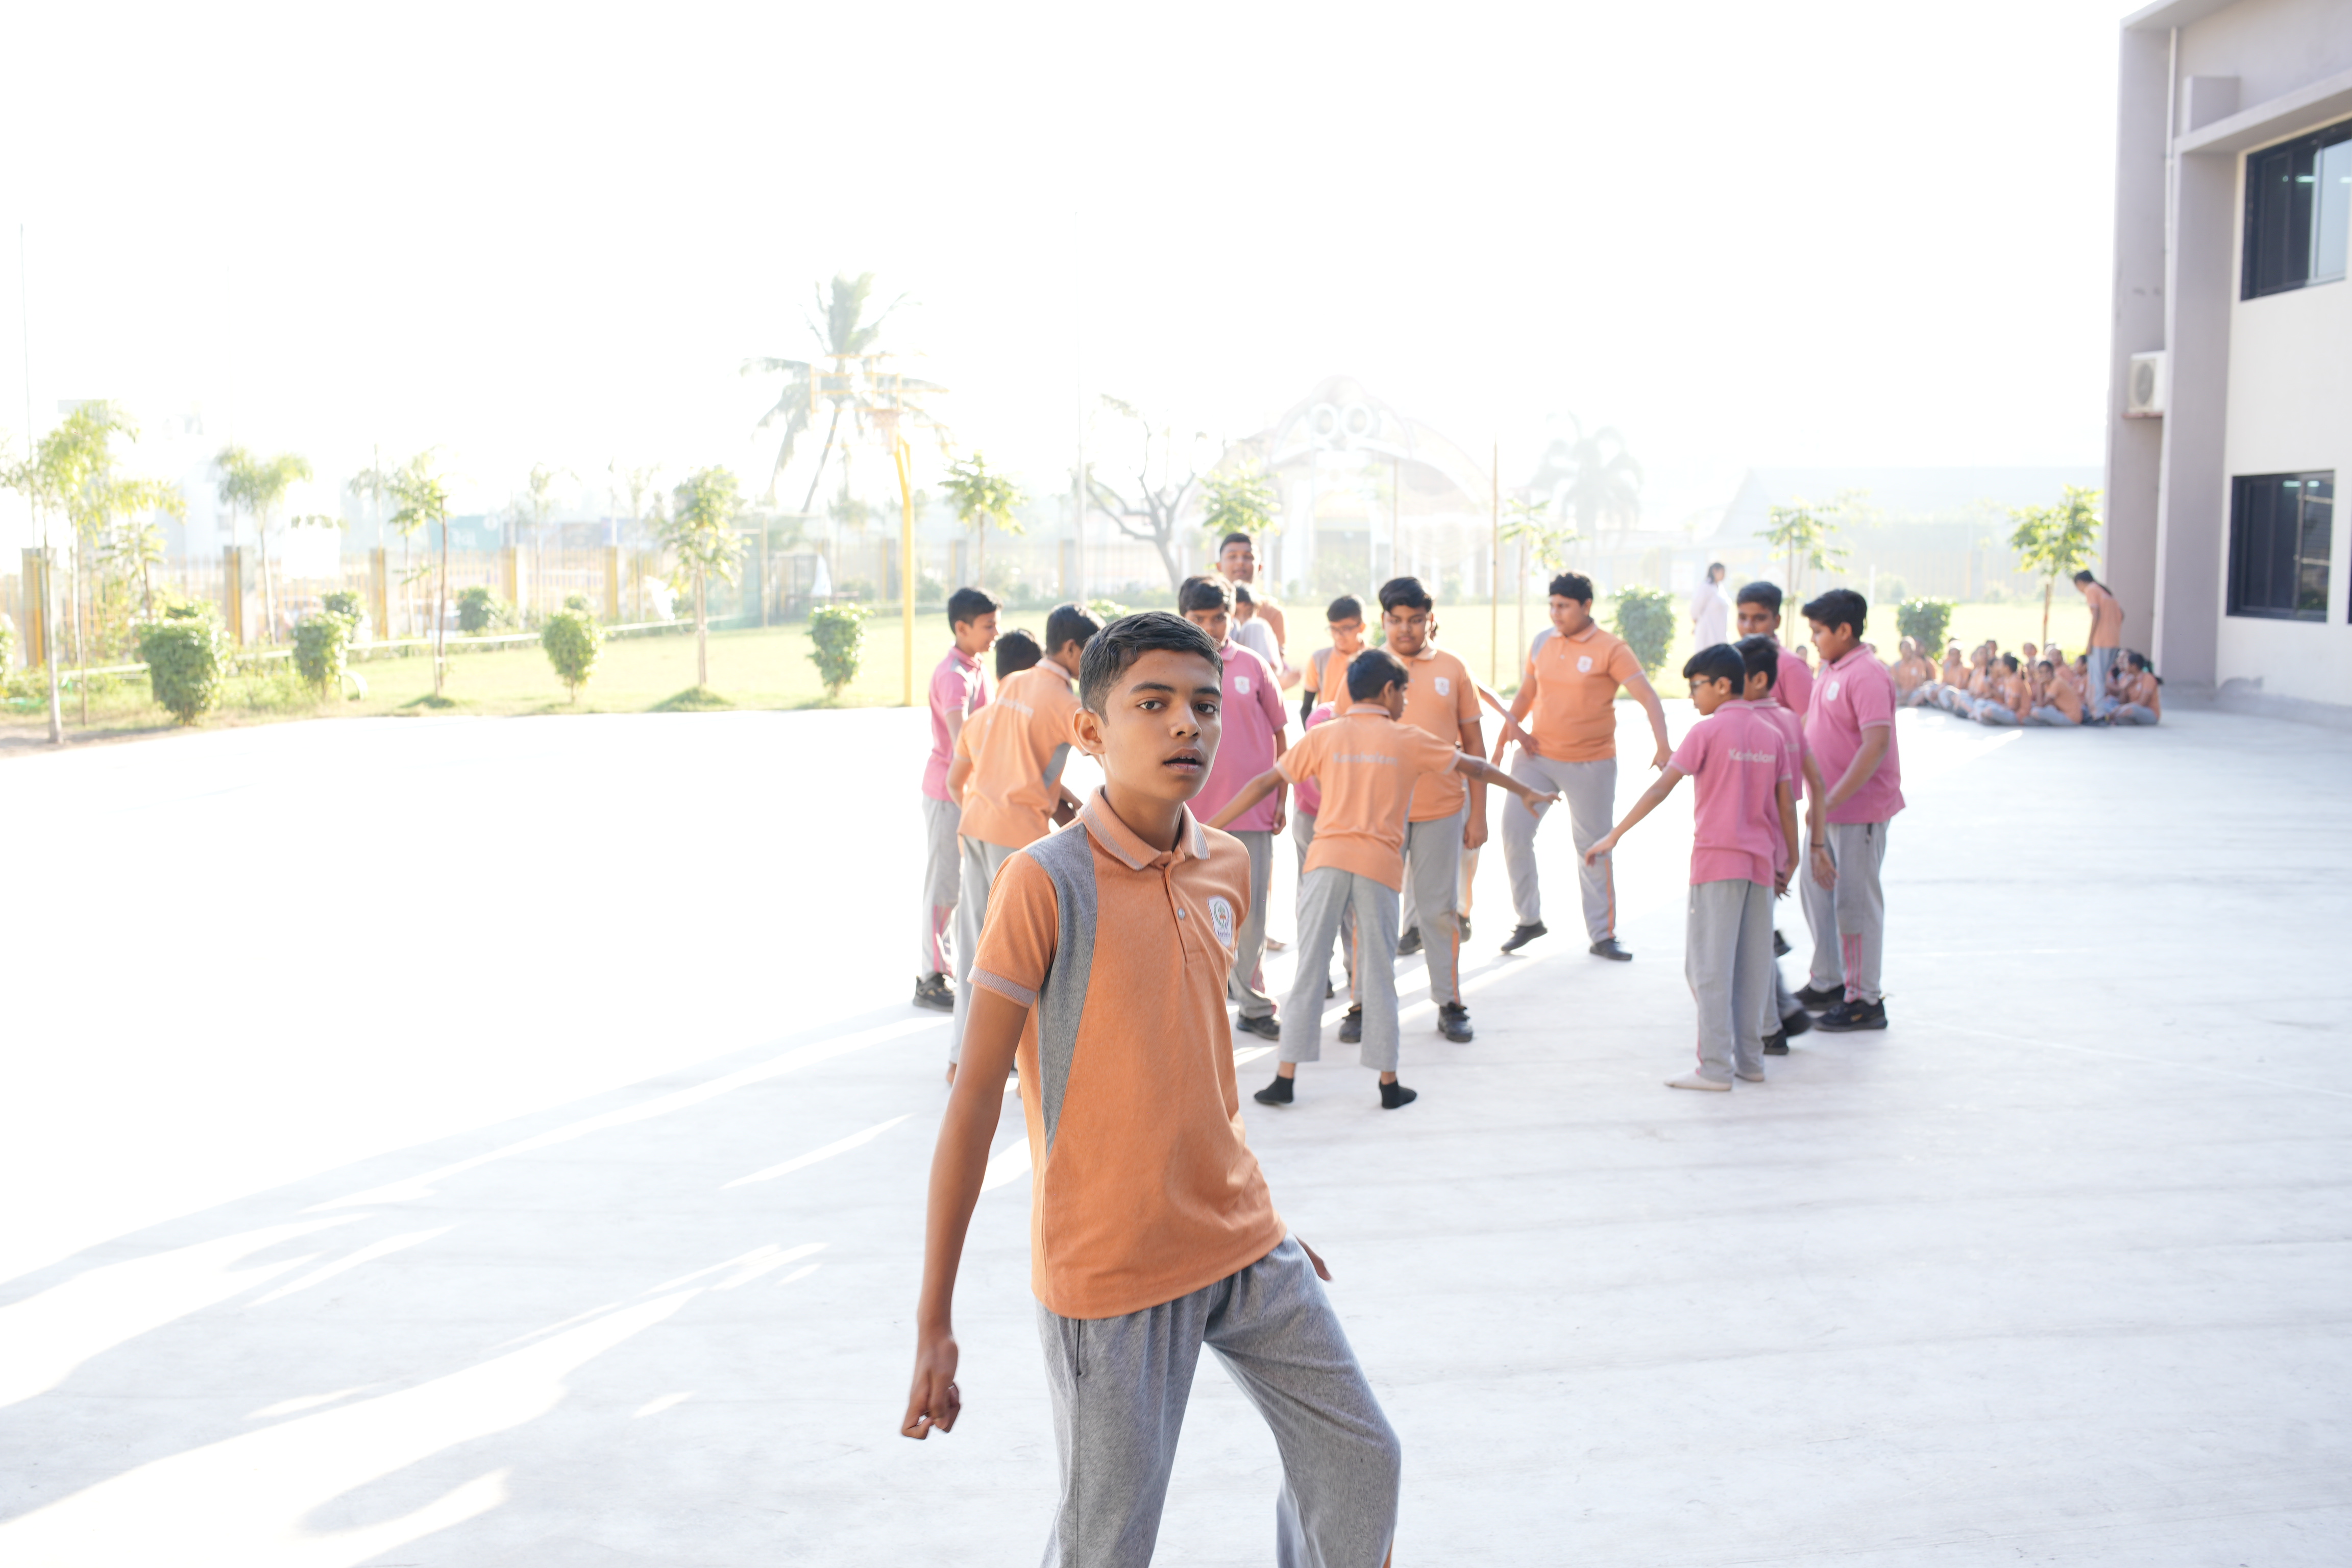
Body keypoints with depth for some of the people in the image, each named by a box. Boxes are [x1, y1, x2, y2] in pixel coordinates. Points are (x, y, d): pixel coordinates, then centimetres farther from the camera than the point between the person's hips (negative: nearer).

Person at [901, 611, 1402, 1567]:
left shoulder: (1227, 864, 3)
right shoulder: (1044, 882, -17)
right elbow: (975, 1098, -15)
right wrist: (933, 1321, -15)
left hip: (1242, 1244, 6)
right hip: (1110, 1269, -6)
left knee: (1361, 1459, 13)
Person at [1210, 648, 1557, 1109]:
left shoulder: (1323, 736, 10)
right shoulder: (1410, 740, 9)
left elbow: (1264, 783, 9)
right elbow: (1474, 766, 21)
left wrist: (1211, 827, 15)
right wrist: (1524, 791, 36)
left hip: (1326, 861, 1)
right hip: (1380, 865, -1)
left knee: (1309, 970, 4)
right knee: (1378, 975, 7)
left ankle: (1286, 1078, 5)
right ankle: (1389, 1084, 13)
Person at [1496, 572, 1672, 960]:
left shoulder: (1610, 650, -10)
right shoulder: (1542, 643, 5)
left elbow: (1649, 698, -16)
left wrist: (1663, 746, -29)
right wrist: (1512, 724, -3)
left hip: (1591, 765, -4)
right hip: (1537, 757, 4)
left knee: (1593, 848, 4)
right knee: (1513, 834, -3)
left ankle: (1603, 935, 15)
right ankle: (1529, 920, 15)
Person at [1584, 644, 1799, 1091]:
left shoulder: (1707, 731, -7)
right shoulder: (1772, 735, 9)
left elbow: (1661, 788, -12)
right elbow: (1786, 806, 9)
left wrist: (1614, 835, -11)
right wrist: (1789, 862, 19)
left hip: (1717, 861, -6)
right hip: (1760, 863, 6)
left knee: (1709, 966, -2)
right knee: (1752, 966, 11)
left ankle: (1716, 1067, -5)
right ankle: (1750, 1060, 16)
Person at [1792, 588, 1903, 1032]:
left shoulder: (1867, 675, -18)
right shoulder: (1831, 670, 12)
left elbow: (1876, 745, -26)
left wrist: (1833, 798, -28)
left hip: (1860, 808, -9)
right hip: (1830, 805, 9)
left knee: (1855, 900, -2)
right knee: (1818, 888, 16)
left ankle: (1865, 1002, 7)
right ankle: (1826, 983, 30)